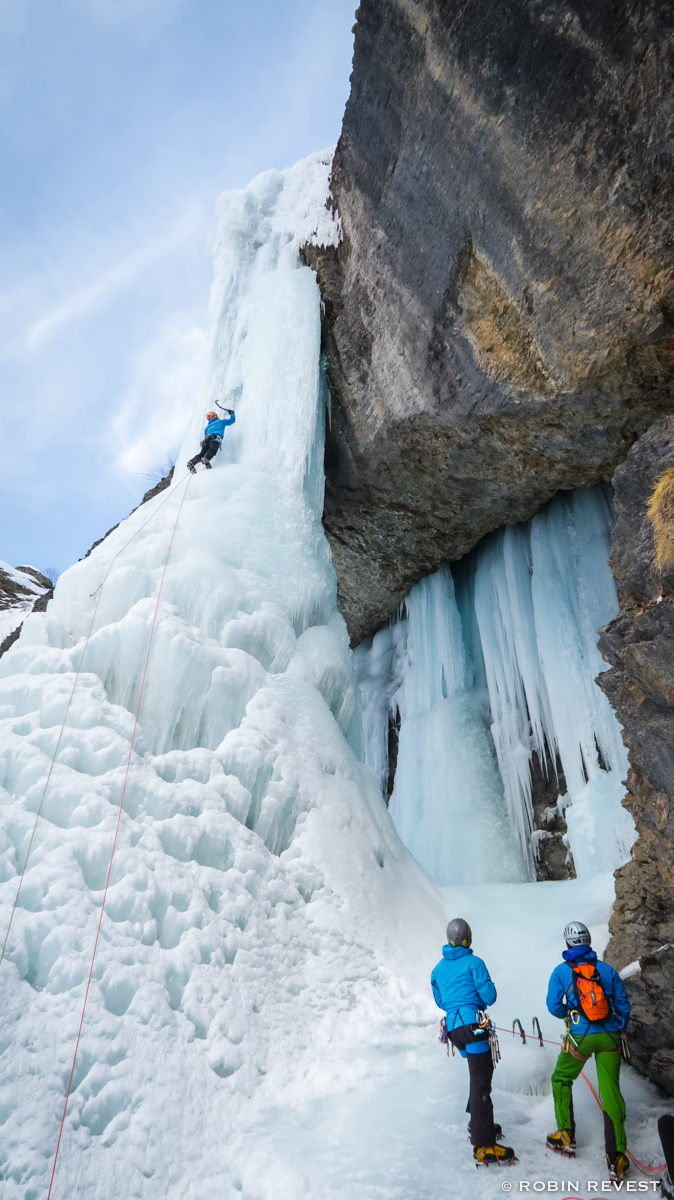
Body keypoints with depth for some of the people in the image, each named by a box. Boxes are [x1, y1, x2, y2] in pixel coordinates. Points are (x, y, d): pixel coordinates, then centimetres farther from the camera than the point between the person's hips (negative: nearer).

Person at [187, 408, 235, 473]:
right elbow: (232, 420, 38)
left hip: (207, 439, 5)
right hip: (216, 438, -5)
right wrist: (231, 413, 55)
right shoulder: (221, 421, 30)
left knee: (202, 454, -5)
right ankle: (206, 459, -59)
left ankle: (192, 462, -28)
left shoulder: (207, 427, 39)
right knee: (212, 451, -29)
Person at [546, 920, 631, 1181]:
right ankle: (616, 1159, 7)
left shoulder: (561, 971, -1)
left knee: (561, 1080, 20)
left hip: (580, 1037, -2)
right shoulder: (607, 970, 3)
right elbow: (623, 1005, 6)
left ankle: (566, 1137, 25)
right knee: (611, 1091, 8)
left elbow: (554, 1006, -1)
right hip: (610, 1037, 2)